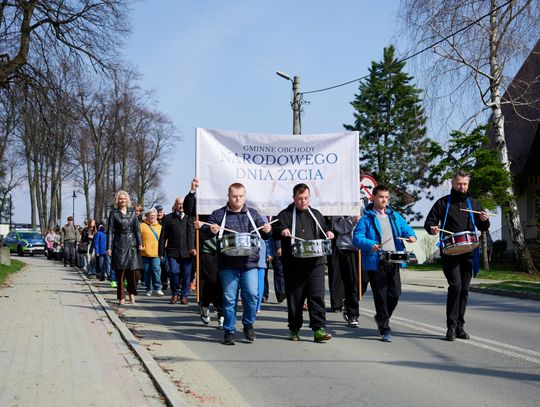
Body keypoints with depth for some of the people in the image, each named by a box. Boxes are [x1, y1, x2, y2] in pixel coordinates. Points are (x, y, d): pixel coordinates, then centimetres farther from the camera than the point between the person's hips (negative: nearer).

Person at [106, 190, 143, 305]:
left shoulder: (132, 212, 11)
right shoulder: (114, 213, 3)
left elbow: (137, 229, 9)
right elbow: (110, 231, 0)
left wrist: (140, 243, -1)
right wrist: (109, 247, -6)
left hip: (132, 244, 2)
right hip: (119, 245, -2)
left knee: (134, 270, -4)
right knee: (120, 271, -2)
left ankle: (131, 292, 16)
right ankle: (121, 296, 7)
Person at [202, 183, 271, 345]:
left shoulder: (253, 214, 13)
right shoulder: (218, 214, 6)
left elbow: (263, 235, 19)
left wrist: (267, 231, -5)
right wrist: (211, 231, -18)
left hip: (249, 263, 1)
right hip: (228, 264, -1)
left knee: (251, 294, -6)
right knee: (229, 298, 0)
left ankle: (248, 325, 16)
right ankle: (229, 331, 13)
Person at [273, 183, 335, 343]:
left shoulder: (316, 214, 17)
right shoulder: (285, 215, 4)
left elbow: (323, 229, 29)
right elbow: (274, 231, -3)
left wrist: (328, 233, 7)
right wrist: (281, 231, -24)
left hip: (315, 263, 2)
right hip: (294, 264, -2)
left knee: (317, 296, -5)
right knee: (294, 298, 5)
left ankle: (319, 329, -5)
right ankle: (294, 329, 17)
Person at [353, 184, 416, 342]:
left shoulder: (394, 216, 15)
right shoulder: (366, 218, -2)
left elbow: (405, 227, 18)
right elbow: (357, 238, -9)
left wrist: (411, 235, -5)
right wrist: (370, 245, -27)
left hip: (393, 261, 5)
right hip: (376, 263, -5)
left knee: (395, 293, 5)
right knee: (381, 296, -2)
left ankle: (381, 317, 31)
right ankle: (385, 329, 8)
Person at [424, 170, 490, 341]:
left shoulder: (472, 203, 15)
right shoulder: (443, 203, 5)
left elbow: (482, 228, 16)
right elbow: (429, 222, 5)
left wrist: (484, 220, -7)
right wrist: (432, 228, -18)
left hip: (468, 252, 4)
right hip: (449, 253, -4)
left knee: (464, 289, 5)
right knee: (455, 285, -15)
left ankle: (459, 326, 15)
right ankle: (451, 326, -9)